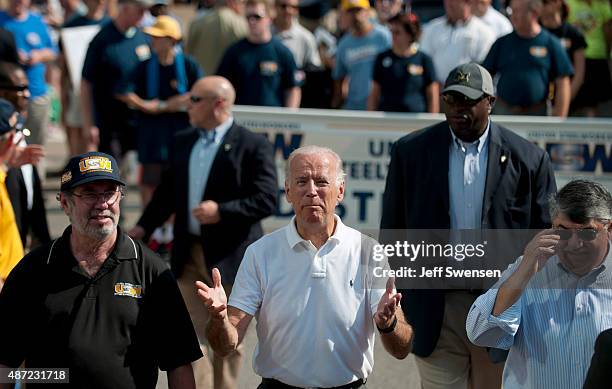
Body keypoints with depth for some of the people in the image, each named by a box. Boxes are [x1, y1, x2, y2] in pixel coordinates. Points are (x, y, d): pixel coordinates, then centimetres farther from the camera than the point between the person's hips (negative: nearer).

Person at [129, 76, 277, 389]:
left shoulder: (253, 146, -9)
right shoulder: (182, 142, 10)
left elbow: (266, 200, -15)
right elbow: (168, 190, 17)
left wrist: (222, 211, -24)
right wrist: (144, 227, 6)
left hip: (230, 257, -5)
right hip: (189, 253, 5)